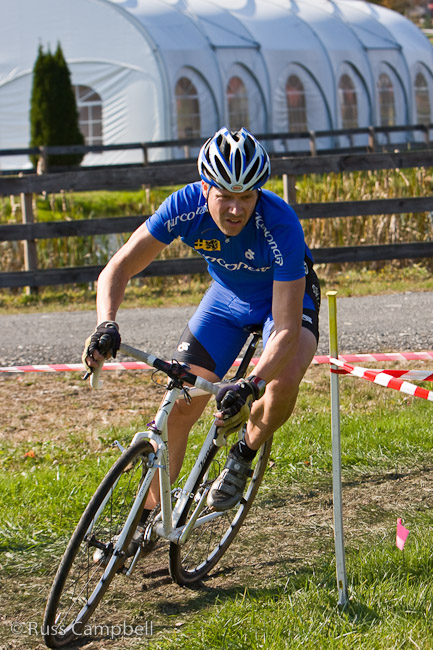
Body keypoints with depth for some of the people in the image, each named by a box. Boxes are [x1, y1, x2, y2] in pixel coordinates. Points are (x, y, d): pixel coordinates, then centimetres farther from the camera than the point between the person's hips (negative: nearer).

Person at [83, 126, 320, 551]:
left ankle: (242, 458, -2)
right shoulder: (186, 206, -29)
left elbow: (287, 329, -39)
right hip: (227, 295, 3)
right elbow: (119, 268, -26)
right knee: (180, 405, -5)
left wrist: (250, 385, -54)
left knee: (282, 381, -33)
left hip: (286, 297, -3)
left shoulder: (280, 225, -38)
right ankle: (147, 520, 13)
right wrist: (106, 325, -46)